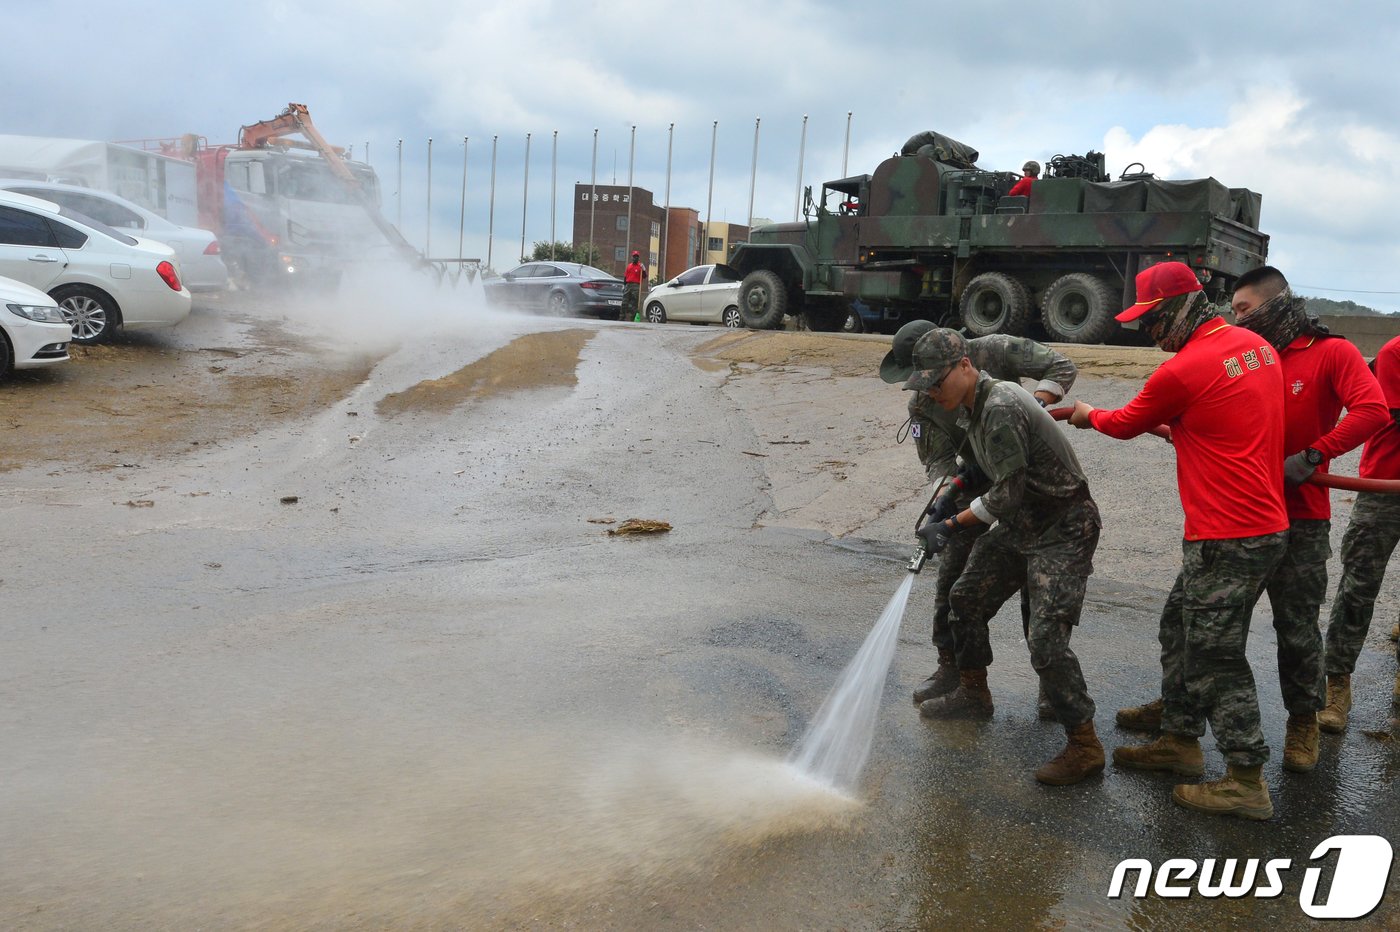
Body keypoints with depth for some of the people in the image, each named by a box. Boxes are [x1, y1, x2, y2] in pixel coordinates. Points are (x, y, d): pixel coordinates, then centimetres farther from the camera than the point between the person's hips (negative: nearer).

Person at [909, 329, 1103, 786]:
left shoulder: (1001, 409, -27)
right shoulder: (974, 405, 4)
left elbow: (1006, 494, -25)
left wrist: (952, 525, -15)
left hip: (1063, 530, -10)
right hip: (1020, 525, 10)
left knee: (1046, 637, -16)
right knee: (966, 598, 16)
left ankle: (1084, 746, -2)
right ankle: (973, 694, 37)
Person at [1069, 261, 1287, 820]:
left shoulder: (1181, 372, -17)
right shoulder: (1256, 345, 8)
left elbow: (1125, 425, 1)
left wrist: (1090, 416, 20)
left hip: (1228, 539, -9)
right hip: (1267, 521, 9)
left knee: (1214, 658, 1)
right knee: (1179, 631, 19)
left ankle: (1247, 782, 11)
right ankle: (1180, 741, 31)